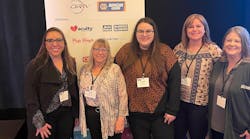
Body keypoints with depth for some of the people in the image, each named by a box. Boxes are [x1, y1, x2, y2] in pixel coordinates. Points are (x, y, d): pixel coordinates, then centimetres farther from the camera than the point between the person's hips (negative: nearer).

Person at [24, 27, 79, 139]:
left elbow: (74, 89, 9)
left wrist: (76, 113, 10)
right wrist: (39, 123, -16)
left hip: (67, 113, 4)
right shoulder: (35, 65, -12)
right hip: (46, 115, -4)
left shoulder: (71, 62, 3)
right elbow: (30, 96, -13)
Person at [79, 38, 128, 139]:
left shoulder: (115, 69, -9)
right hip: (90, 115, 4)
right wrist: (79, 116, 11)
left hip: (110, 116, -4)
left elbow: (122, 95, -11)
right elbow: (80, 93, 12)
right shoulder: (84, 70, 5)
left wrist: (121, 118, -14)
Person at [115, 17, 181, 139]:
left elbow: (174, 81, -6)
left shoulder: (165, 51, -5)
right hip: (135, 112, 2)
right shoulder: (125, 51, -2)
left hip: (161, 113, -1)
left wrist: (172, 110, -7)